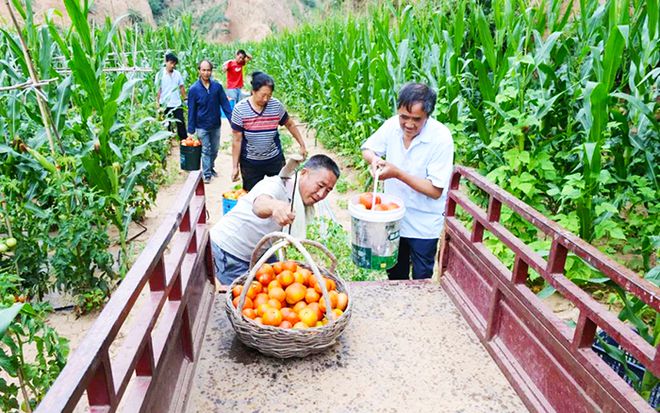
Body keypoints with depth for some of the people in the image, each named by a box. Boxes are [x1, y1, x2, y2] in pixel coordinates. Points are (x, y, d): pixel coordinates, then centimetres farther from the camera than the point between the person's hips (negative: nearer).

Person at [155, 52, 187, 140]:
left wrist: (185, 99, 5)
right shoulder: (160, 74, -4)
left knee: (181, 123, 2)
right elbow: (158, 89, -4)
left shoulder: (177, 74, 4)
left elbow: (181, 87, 10)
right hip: (165, 104, -2)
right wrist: (157, 102, -10)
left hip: (177, 104, 2)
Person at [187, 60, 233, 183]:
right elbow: (191, 111, -6)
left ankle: (211, 167, 38)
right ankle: (207, 174, 15)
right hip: (202, 126, -2)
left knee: (214, 150, 16)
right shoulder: (194, 89, -9)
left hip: (216, 125, 3)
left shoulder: (217, 86, -5)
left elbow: (225, 104, -3)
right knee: (206, 151, 4)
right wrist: (191, 130, -6)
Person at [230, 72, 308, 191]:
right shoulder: (240, 109, -13)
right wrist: (235, 166, -6)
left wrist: (302, 145, 11)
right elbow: (237, 140, -8)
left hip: (275, 160, 2)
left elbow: (290, 124, 9)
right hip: (250, 163, -1)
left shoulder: (276, 105, -8)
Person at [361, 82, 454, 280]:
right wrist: (374, 159, -19)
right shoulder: (392, 125, -12)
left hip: (423, 226, -4)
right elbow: (367, 149, 4)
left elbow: (435, 191, -23)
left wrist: (397, 173, -31)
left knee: (421, 279, 14)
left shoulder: (441, 138, -24)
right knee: (395, 274, 24)